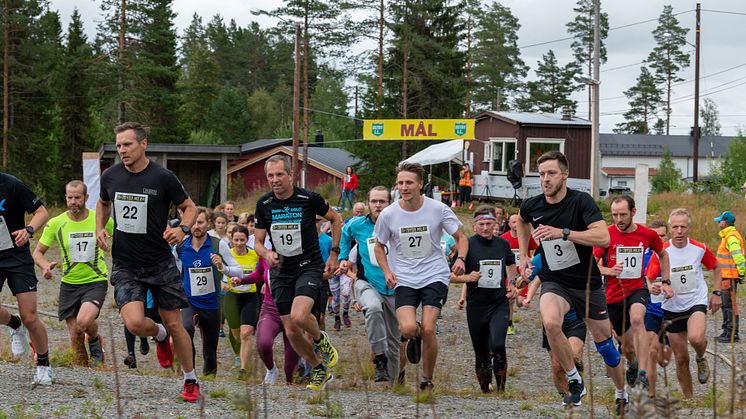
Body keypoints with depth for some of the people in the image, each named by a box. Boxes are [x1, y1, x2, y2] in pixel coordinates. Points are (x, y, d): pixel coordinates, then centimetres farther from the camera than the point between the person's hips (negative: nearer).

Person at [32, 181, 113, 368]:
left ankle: (95, 340, 6)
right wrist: (45, 266, -19)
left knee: (84, 321, -28)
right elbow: (38, 252, 3)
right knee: (75, 335, 2)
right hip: (69, 284, 2)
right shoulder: (56, 223, -4)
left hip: (96, 281, -2)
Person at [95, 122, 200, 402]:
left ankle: (191, 381, 22)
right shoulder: (110, 176, -1)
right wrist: (100, 229, 3)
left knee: (174, 324, 3)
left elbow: (189, 207, 1)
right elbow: (103, 203, 21)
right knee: (135, 323, -18)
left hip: (160, 262, -2)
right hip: (125, 265, 2)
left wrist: (183, 229, -19)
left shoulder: (163, 177, -11)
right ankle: (160, 336, 18)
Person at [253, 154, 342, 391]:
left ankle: (320, 340, 5)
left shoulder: (309, 199, -11)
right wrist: (267, 254, -18)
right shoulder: (264, 205, -2)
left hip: (309, 266, -4)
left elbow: (335, 220, 5)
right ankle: (319, 370, 25)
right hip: (281, 272, 4)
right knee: (291, 332, 3)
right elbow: (258, 241, 5)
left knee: (298, 316, -28)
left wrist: (334, 254, 2)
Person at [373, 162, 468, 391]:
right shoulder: (388, 214, -3)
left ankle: (427, 380, 8)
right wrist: (387, 271, -4)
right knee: (408, 328, -20)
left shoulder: (438, 209, -6)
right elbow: (379, 246, 12)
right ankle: (414, 338, 21)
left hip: (435, 276, -1)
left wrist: (460, 258, -15)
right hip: (404, 279, 1)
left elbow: (461, 237, 5)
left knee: (428, 329, -14)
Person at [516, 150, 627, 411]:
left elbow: (603, 237, -31)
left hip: (587, 282, -1)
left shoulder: (581, 201, -18)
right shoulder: (531, 206, -5)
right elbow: (522, 222, 22)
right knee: (550, 323, -31)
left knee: (604, 342, 9)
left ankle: (622, 394, 34)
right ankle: (574, 380, -13)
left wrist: (562, 233, -37)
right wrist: (524, 255, 14)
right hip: (554, 281, 2)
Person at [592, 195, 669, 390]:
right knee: (627, 347, 9)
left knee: (637, 319, -34)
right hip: (613, 294, 1)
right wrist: (609, 271, -23)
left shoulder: (648, 234, -3)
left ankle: (643, 374, -38)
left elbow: (663, 255, 17)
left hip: (637, 289, -1)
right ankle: (633, 365, 47)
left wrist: (666, 281, 12)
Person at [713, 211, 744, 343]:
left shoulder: (732, 237, -16)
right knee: (725, 303, 17)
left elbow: (738, 256, -24)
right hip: (725, 276, 11)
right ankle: (727, 331, 24)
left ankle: (733, 334, -9)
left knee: (730, 303, -10)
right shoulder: (727, 236, 18)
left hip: (730, 276, -11)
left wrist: (741, 273, -23)